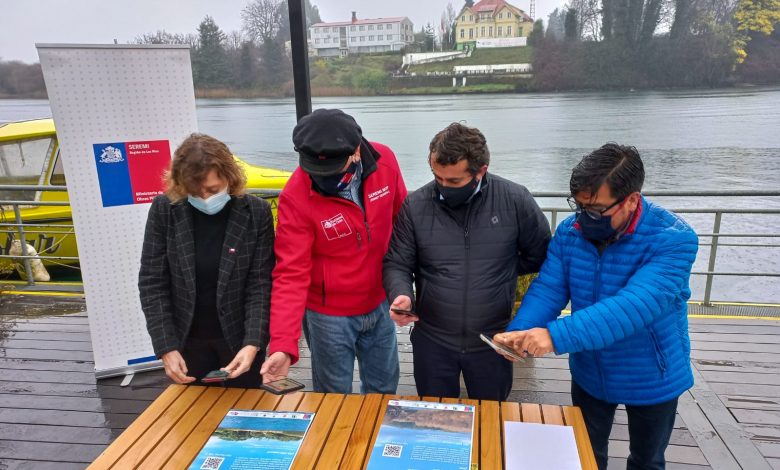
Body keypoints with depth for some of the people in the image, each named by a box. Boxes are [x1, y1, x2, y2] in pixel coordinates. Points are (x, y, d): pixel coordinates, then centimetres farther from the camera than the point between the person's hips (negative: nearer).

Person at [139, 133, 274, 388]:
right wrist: (166, 348, -11)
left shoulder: (256, 213, -13)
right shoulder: (164, 210, -10)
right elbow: (152, 282, -6)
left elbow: (261, 284, -11)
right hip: (187, 339, 1)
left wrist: (252, 343, -21)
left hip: (239, 337, -1)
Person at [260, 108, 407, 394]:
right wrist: (282, 344, -32)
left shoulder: (384, 161, -15)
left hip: (379, 305, 4)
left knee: (384, 391, 23)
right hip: (329, 314, -3)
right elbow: (291, 274, -24)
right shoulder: (295, 197, -25)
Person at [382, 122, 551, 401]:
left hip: (493, 342, 0)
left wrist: (502, 270, -4)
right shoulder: (415, 205, -11)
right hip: (432, 342, 1)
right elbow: (397, 264, -4)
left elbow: (540, 255, 0)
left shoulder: (515, 200, -13)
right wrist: (401, 294, -22)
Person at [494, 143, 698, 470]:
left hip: (652, 381, -3)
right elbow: (547, 290, -16)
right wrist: (518, 334, -35)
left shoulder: (674, 239, -28)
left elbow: (635, 306, -40)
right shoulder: (570, 231, -13)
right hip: (589, 374, 3)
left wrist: (557, 335, -48)